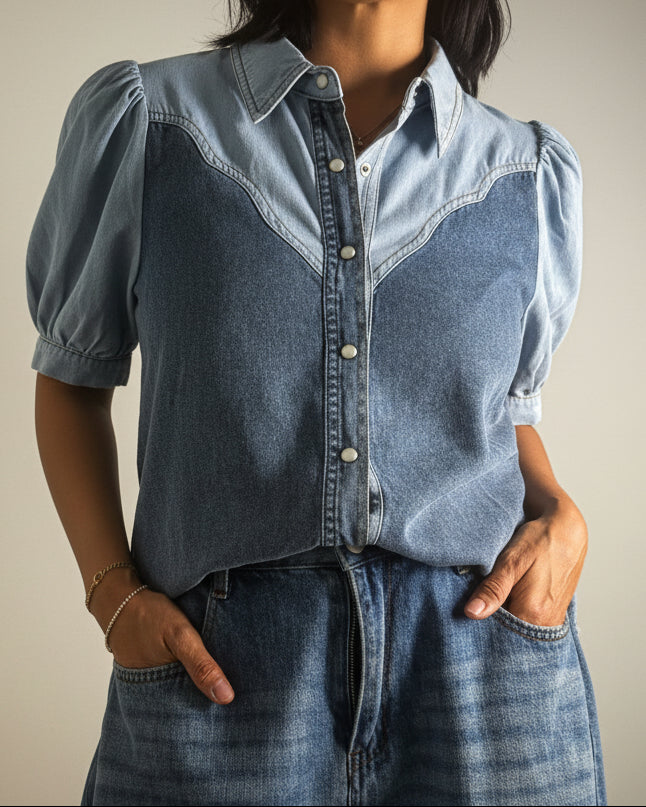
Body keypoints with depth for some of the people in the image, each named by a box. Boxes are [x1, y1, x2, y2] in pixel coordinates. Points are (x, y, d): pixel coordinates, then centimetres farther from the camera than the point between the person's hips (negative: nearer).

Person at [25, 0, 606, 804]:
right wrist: (111, 590, -4)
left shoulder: (530, 172, 8)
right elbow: (70, 374, 9)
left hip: (485, 674, 2)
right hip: (222, 671, -1)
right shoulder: (141, 118, 2)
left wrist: (560, 515, -2)